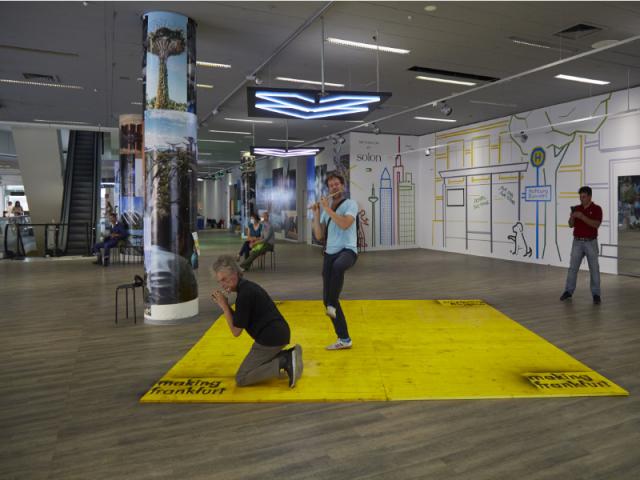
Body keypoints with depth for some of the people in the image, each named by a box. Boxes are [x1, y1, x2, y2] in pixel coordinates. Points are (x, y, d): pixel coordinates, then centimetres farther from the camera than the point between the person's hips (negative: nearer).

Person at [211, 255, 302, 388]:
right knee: (255, 364, 29)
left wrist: (224, 306, -8)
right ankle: (287, 357, 10)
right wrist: (225, 305, 6)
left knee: (241, 379, -2)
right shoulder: (247, 287, 13)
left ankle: (283, 364, -13)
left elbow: (236, 331, -12)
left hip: (271, 338, -10)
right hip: (280, 333, 10)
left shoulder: (244, 294, -17)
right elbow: (240, 320, 18)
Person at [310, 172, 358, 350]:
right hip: (330, 253, 6)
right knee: (326, 299, 1)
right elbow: (319, 236, 10)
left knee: (338, 266, -44)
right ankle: (344, 339, 11)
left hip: (347, 250, -6)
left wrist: (327, 208, -12)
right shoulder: (325, 209, 17)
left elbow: (345, 224, -20)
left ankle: (332, 303, -23)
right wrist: (316, 214, 1)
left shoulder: (350, 204, 0)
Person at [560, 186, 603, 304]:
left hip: (591, 242, -3)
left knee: (594, 268, -1)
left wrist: (582, 216, -28)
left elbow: (596, 224, -19)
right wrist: (572, 216, -18)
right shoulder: (576, 208, 6)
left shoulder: (596, 209, -6)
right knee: (572, 267, 4)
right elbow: (571, 225, 2)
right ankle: (568, 291, 13)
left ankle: (596, 294, 7)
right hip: (577, 242, 3)